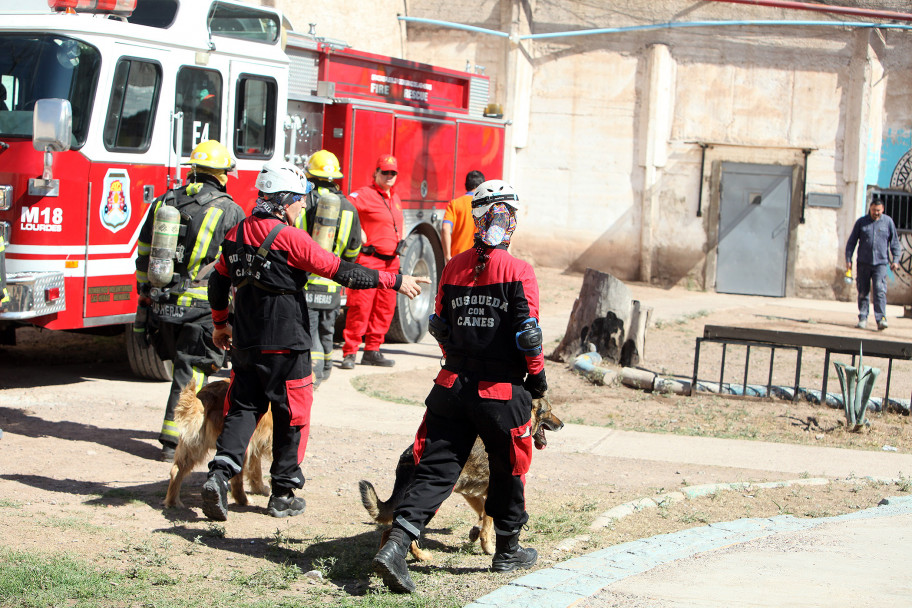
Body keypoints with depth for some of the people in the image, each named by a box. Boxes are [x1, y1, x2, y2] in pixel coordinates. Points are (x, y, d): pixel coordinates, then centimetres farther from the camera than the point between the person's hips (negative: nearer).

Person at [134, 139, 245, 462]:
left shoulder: (163, 203, 9)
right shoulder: (228, 211, -6)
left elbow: (144, 257, 13)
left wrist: (145, 296, 21)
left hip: (162, 303, 5)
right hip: (201, 307, -5)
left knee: (182, 366, 20)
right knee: (190, 372, 0)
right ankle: (173, 441, -2)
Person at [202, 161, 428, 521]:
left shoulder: (236, 234, 7)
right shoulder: (289, 238, -14)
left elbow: (218, 282, 17)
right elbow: (341, 271, -16)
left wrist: (221, 323, 33)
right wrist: (394, 281, -9)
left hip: (244, 343, 6)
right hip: (286, 345, -6)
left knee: (242, 410, 12)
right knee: (292, 417, 7)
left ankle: (220, 473, -9)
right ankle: (284, 495, 13)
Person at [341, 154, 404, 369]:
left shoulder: (395, 198, 18)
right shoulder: (364, 194, -8)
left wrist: (398, 248, 20)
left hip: (390, 262, 8)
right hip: (368, 260, -8)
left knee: (385, 307, 8)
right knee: (360, 306, -10)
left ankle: (372, 351, 17)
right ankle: (349, 353, -8)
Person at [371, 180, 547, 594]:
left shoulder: (453, 268, 5)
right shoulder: (518, 271, -10)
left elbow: (440, 326, 12)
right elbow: (527, 332, -13)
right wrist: (536, 375, 2)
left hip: (453, 386, 4)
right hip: (502, 390, -4)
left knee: (435, 469, 3)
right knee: (507, 469, 16)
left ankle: (395, 545, -12)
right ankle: (507, 551, 29)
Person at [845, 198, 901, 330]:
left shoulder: (888, 221, 6)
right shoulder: (861, 222, 6)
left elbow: (894, 242, 12)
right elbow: (851, 241, 11)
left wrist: (895, 260, 4)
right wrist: (848, 259, 5)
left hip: (881, 263, -1)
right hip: (863, 263, 1)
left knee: (880, 290, -13)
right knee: (863, 292, 4)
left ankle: (881, 319, -16)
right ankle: (862, 318, 13)